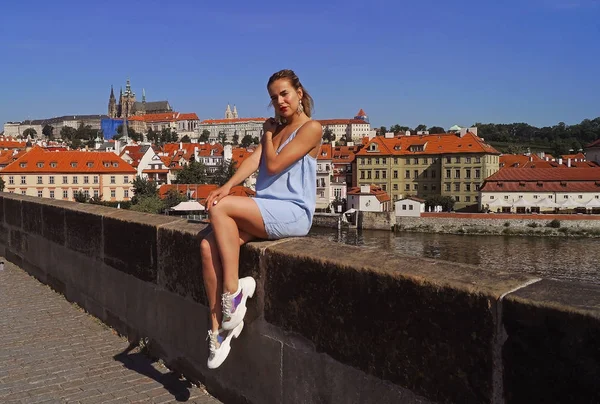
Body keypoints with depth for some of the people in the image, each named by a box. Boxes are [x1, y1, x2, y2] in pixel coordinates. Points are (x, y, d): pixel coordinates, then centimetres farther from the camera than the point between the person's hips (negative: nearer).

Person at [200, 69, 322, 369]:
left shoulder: (311, 128, -2)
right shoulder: (276, 129, 21)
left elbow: (273, 165, -10)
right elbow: (254, 160, 5)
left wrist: (268, 134, 8)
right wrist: (227, 186, -11)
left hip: (292, 214, -7)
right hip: (265, 212, 7)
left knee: (220, 208, -26)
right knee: (208, 245, -16)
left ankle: (233, 291, -20)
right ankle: (218, 328, -13)